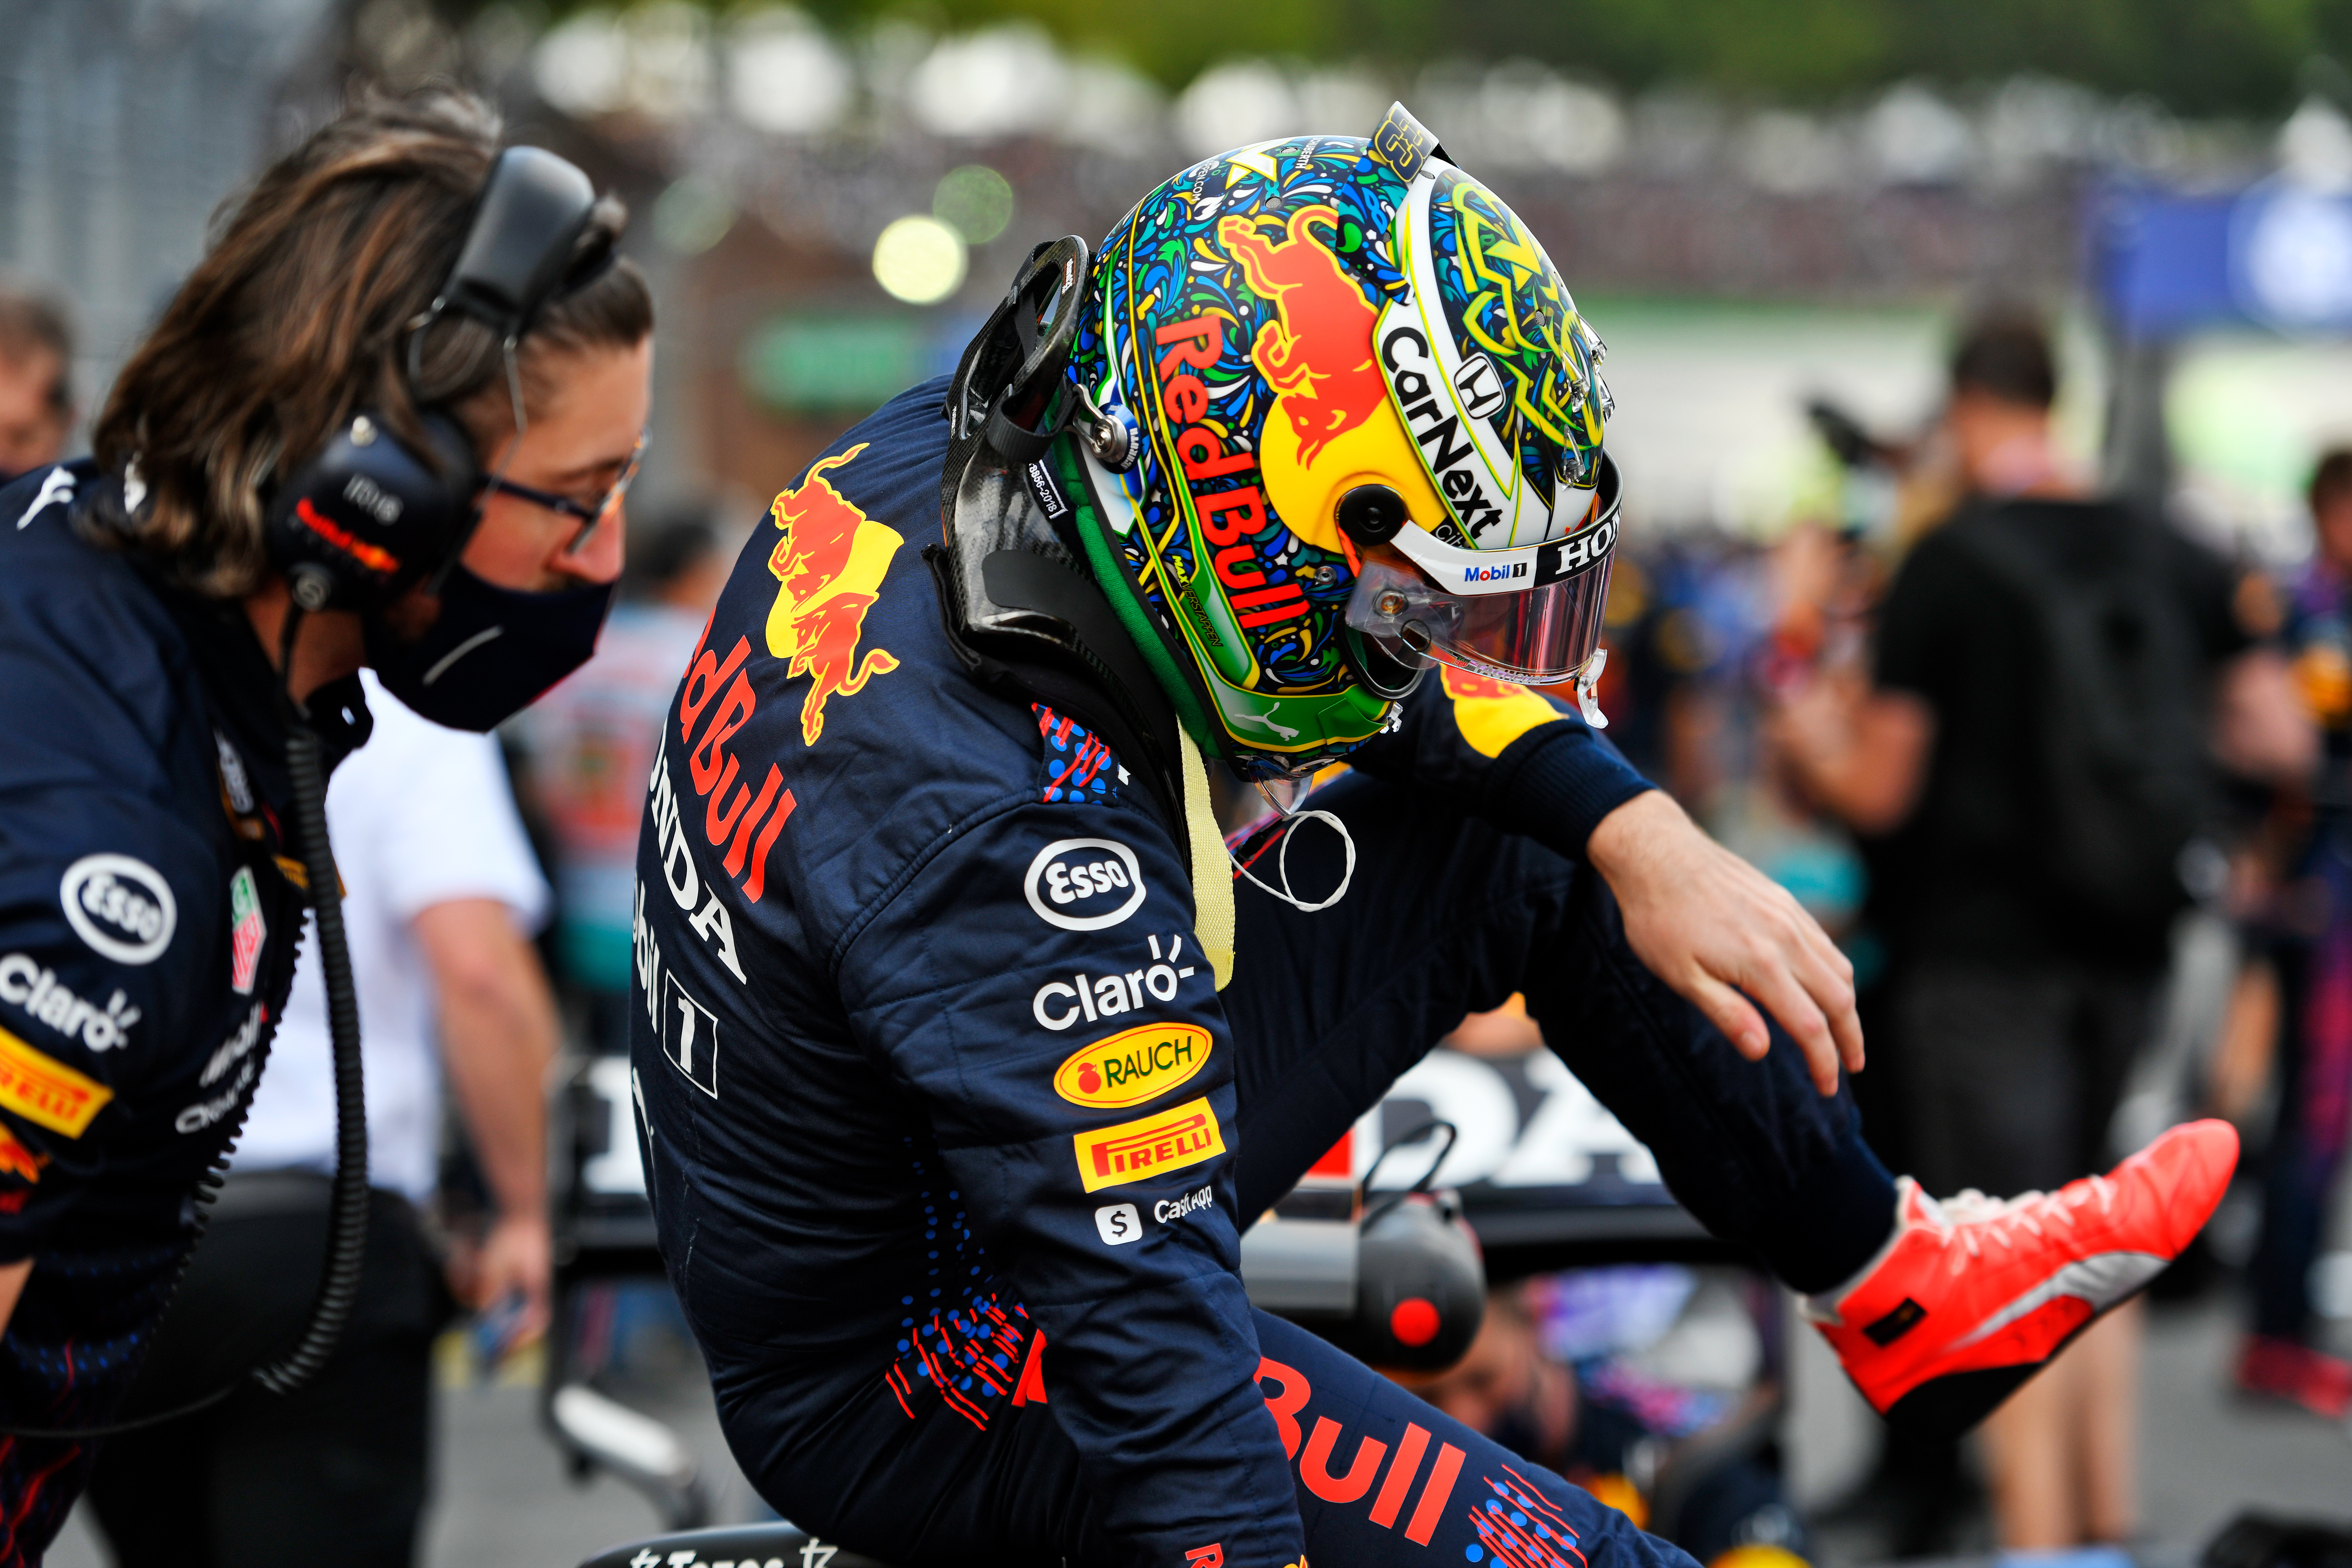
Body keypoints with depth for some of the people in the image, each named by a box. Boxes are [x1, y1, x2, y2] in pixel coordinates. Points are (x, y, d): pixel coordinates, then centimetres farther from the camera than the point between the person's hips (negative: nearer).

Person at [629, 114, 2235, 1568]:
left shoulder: (976, 445, -13)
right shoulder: (1015, 842, -37)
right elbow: (1159, 1356, -36)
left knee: (1531, 849, 9)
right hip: (897, 1388, -9)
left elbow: (1371, 653, 5)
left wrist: (1642, 835, -2)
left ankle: (1903, 1285, 23)